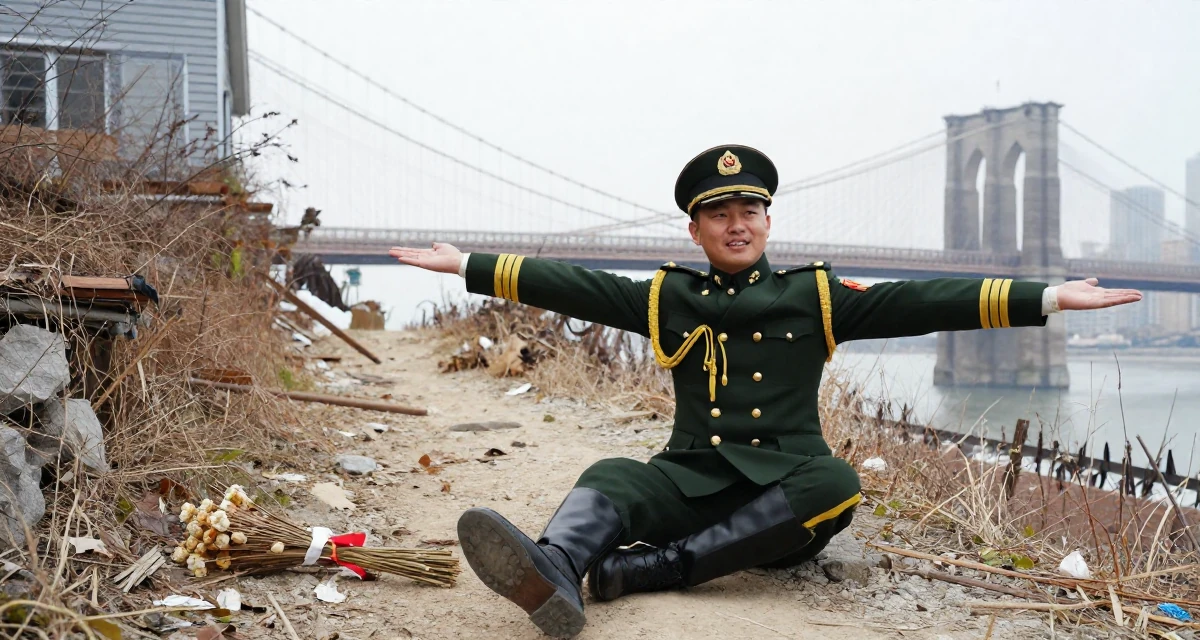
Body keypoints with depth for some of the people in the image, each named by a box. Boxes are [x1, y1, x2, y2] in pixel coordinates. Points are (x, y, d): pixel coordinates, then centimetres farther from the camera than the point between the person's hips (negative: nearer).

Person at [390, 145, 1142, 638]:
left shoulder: (816, 296, 9)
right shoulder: (669, 298, 13)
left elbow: (918, 302, 0)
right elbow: (573, 287, 7)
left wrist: (1047, 298, -9)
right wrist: (467, 264, 0)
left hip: (784, 484, -1)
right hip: (693, 479, 1)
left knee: (834, 483, -33)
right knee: (612, 479, -26)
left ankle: (630, 572, -40)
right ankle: (555, 574, -61)